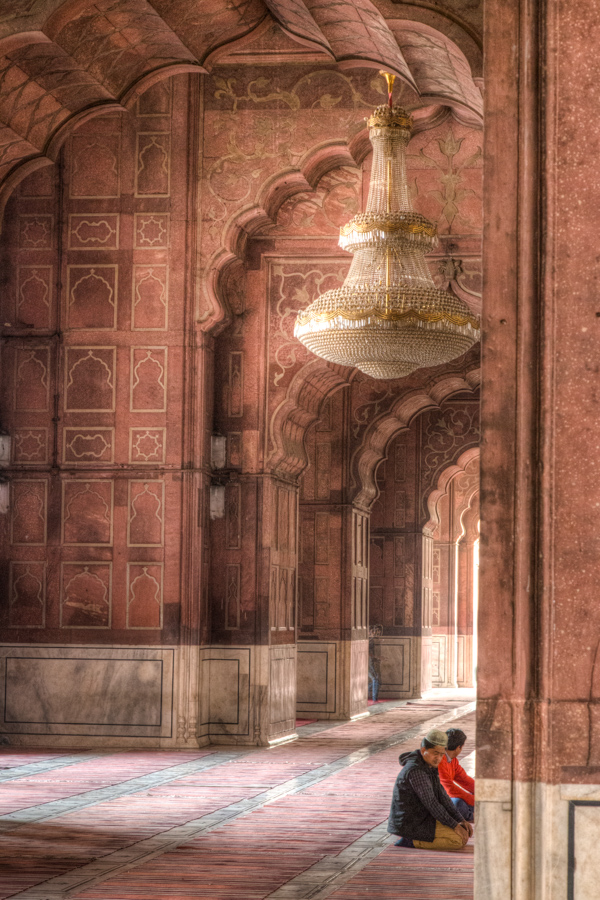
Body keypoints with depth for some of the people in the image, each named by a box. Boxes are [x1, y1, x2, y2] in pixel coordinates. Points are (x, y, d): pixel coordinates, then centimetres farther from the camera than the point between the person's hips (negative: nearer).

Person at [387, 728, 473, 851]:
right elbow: (431, 803, -23)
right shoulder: (416, 771, -24)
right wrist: (455, 825, -19)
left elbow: (441, 795, 10)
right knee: (460, 839, -18)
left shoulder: (429, 766, 9)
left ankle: (412, 839, 11)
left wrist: (461, 820, 1)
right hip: (411, 825, -10)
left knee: (465, 832, 16)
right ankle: (411, 842, -9)